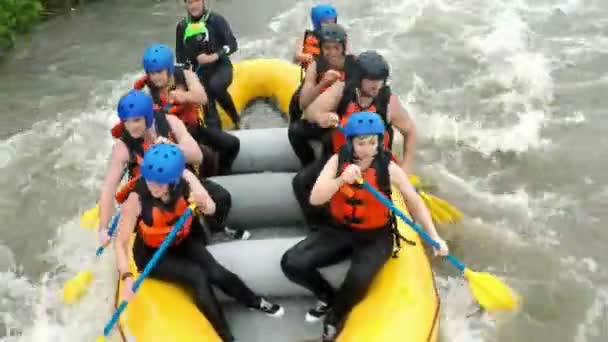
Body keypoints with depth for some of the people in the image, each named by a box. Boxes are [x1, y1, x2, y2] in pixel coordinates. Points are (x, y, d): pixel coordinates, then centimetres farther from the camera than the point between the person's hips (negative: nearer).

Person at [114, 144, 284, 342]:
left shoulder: (185, 178, -22)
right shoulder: (137, 198, -30)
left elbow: (211, 209, -16)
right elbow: (121, 242, -26)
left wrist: (203, 202, -40)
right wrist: (127, 277, -39)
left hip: (182, 242, 3)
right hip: (151, 254, -3)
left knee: (216, 273, -17)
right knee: (197, 276, -25)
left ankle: (254, 302, 13)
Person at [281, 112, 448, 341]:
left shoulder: (388, 168, -12)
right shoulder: (338, 161, -8)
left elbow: (415, 202, -8)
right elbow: (315, 199, -18)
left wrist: (434, 237, -18)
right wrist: (341, 180, -36)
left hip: (376, 236, -2)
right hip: (339, 230, 3)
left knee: (358, 279, -33)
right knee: (291, 263, -15)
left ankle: (336, 316, 3)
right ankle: (327, 297, 16)